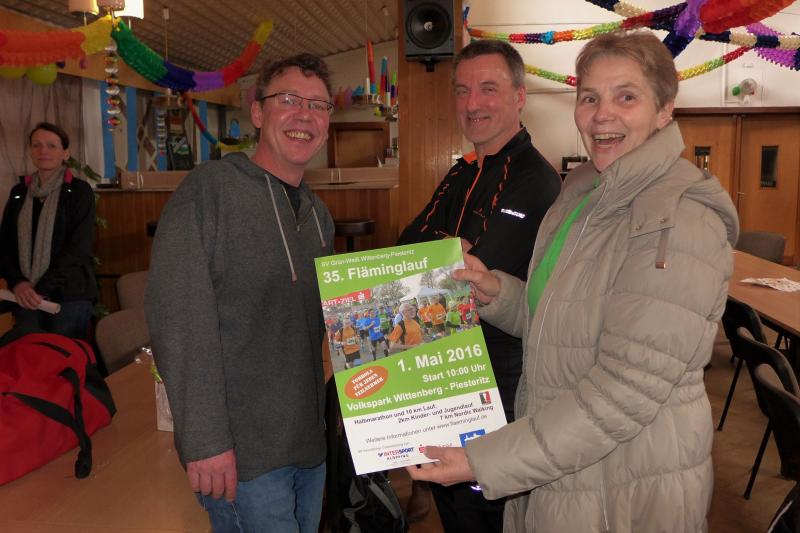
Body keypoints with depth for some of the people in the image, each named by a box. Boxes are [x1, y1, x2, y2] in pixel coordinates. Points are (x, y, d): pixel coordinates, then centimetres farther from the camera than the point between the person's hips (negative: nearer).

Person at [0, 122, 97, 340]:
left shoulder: (79, 191, -1)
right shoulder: (19, 192, 12)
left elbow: (79, 247, -9)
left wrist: (43, 288, -15)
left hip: (70, 293, -4)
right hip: (25, 294, 4)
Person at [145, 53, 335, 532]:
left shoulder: (318, 213, 11)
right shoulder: (211, 188, -12)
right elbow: (179, 316, -19)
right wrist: (204, 439, -20)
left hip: (311, 441, 7)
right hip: (240, 451, -7)